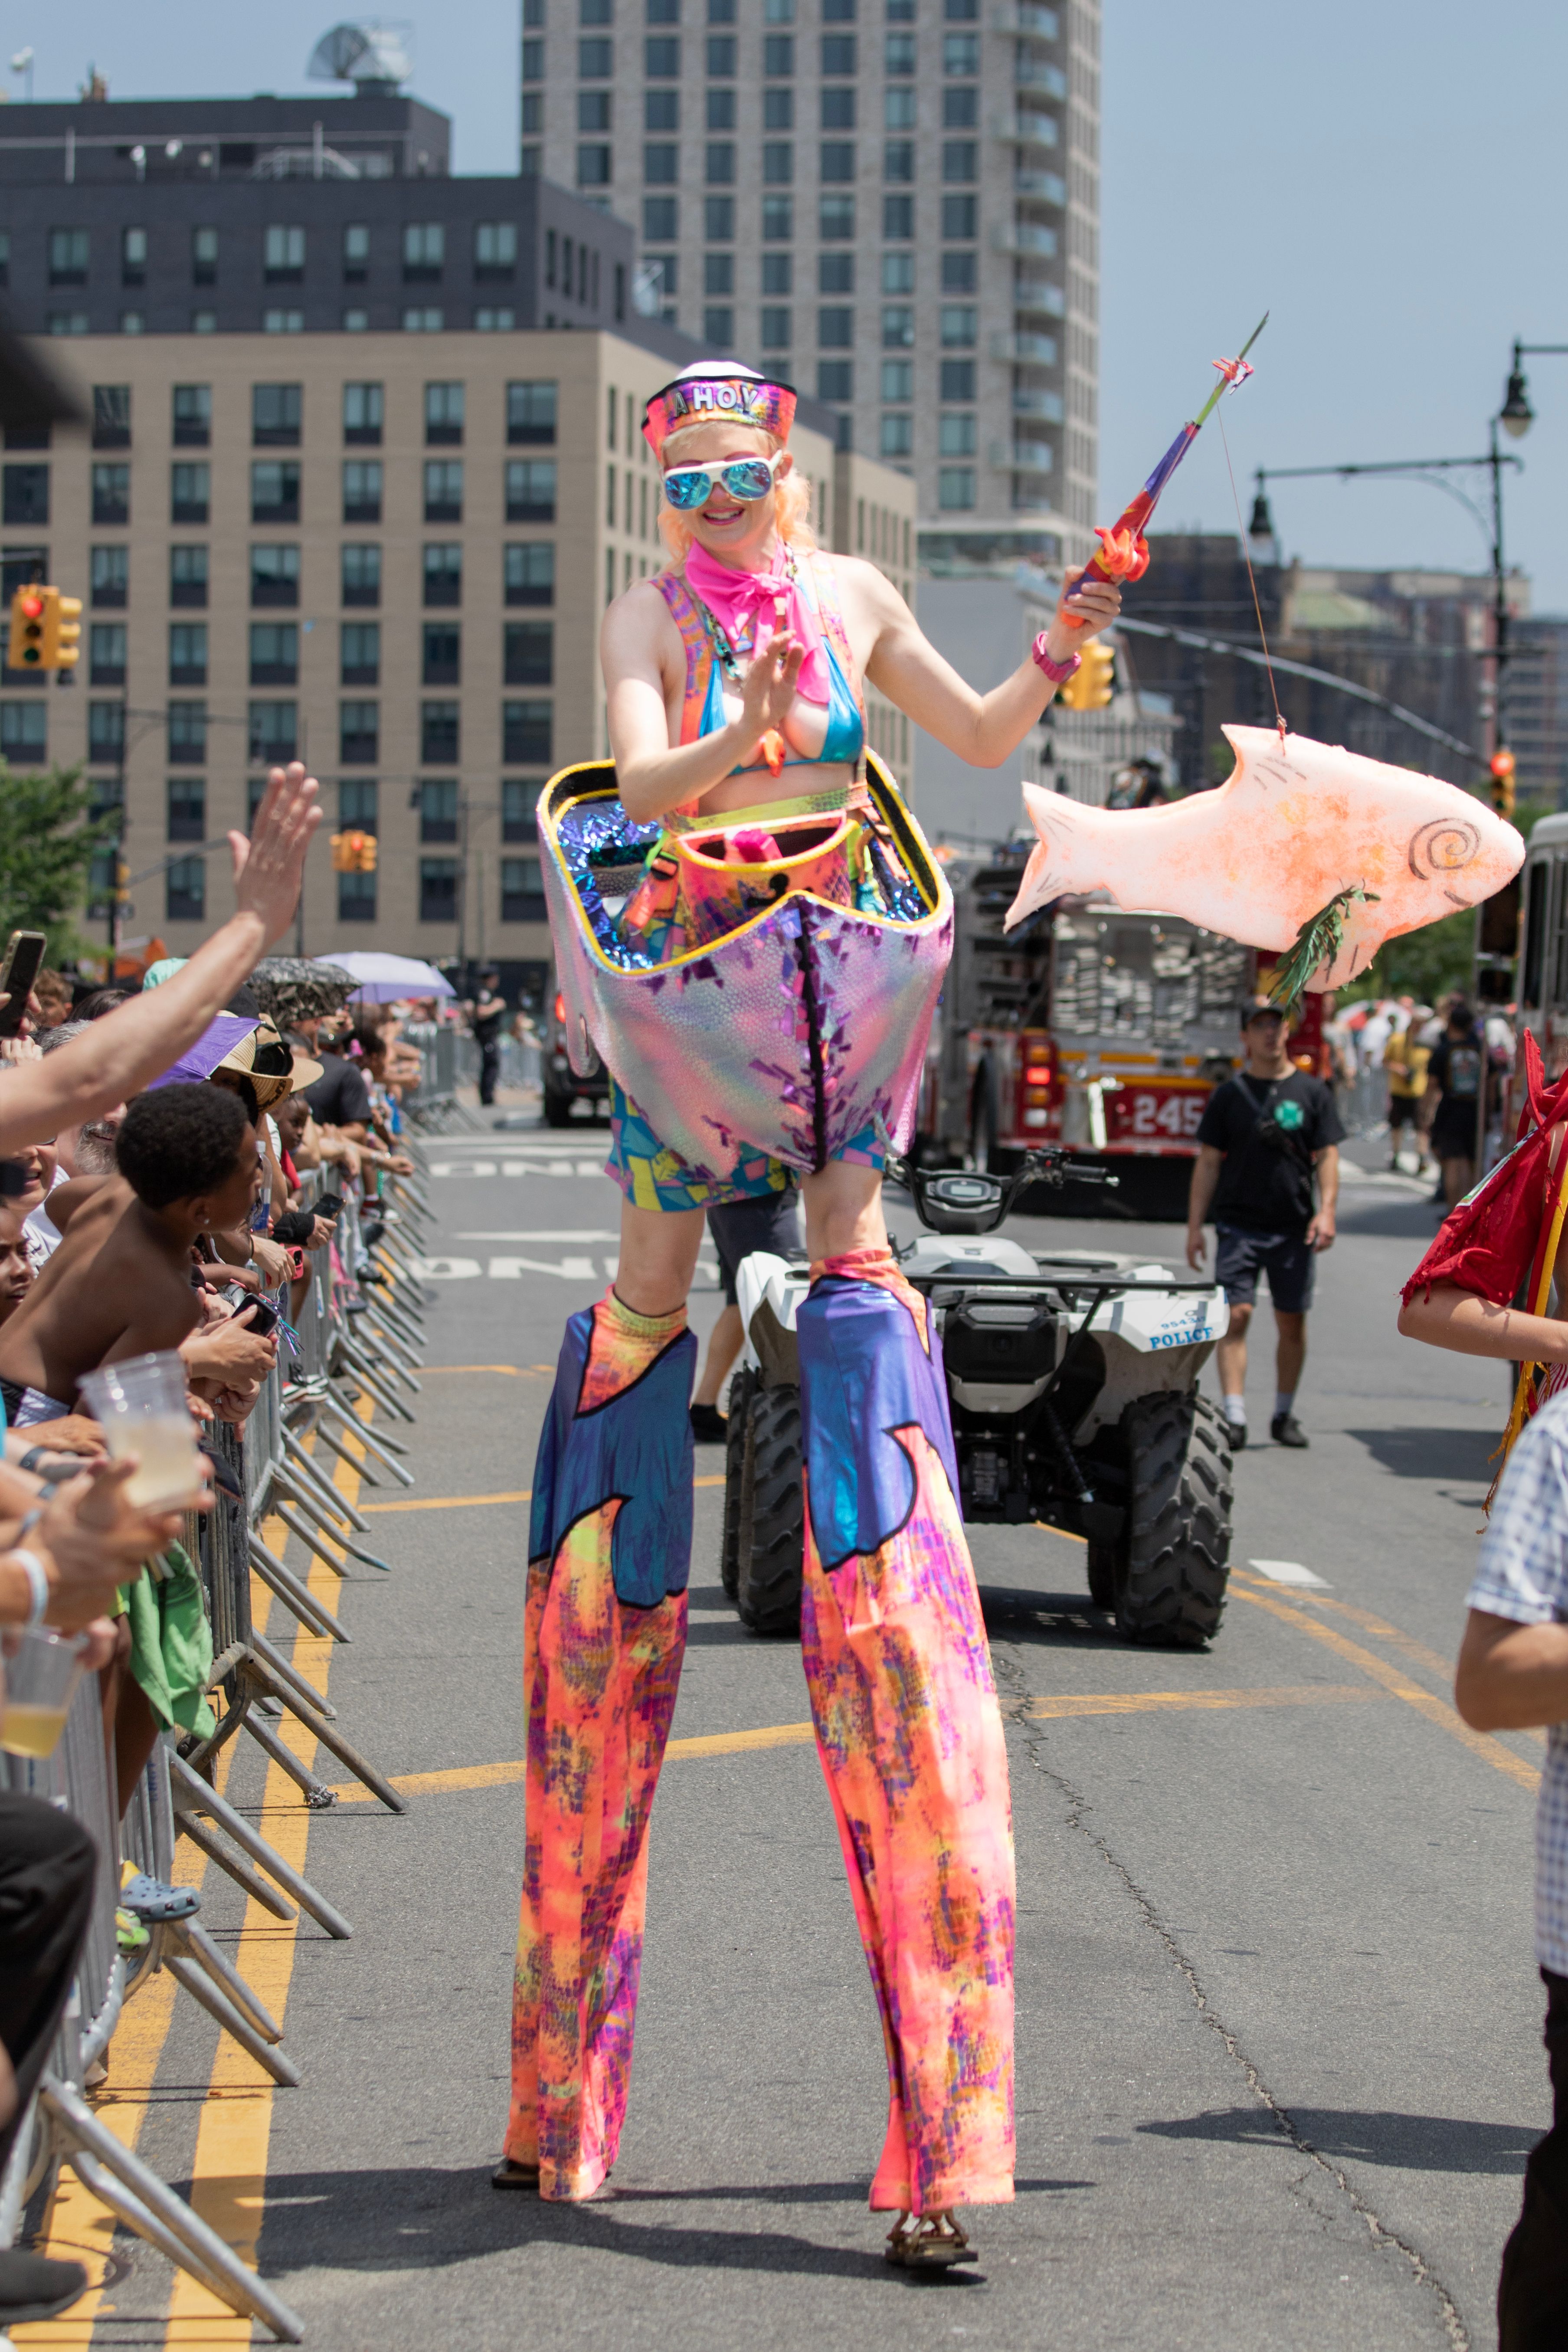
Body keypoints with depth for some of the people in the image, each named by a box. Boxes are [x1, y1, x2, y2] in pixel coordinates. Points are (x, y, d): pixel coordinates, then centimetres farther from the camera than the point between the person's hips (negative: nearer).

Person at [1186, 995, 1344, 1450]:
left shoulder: (1311, 1092, 7)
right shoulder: (1229, 1095, 5)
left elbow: (1326, 1156, 4)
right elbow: (1208, 1161, 6)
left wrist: (1326, 1211, -11)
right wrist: (1195, 1226, 1)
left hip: (1294, 1227, 1)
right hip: (1238, 1224, -1)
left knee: (1292, 1322, 6)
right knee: (1236, 1315, -12)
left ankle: (1284, 1415, 19)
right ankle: (1234, 1417, -16)